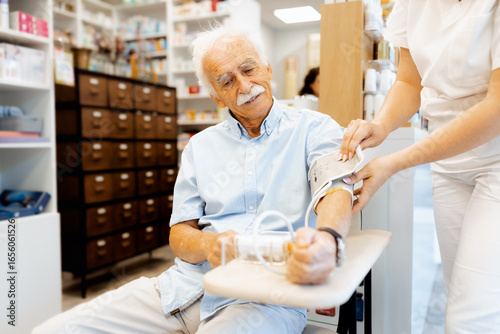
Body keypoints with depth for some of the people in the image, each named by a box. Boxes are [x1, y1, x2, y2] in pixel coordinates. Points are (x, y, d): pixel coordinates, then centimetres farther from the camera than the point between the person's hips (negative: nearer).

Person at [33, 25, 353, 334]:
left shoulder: (314, 128, 5)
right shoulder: (201, 146, 15)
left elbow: (336, 186, -15)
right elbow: (180, 234, 12)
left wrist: (325, 239, -39)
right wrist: (209, 244, -13)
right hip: (186, 285, 4)